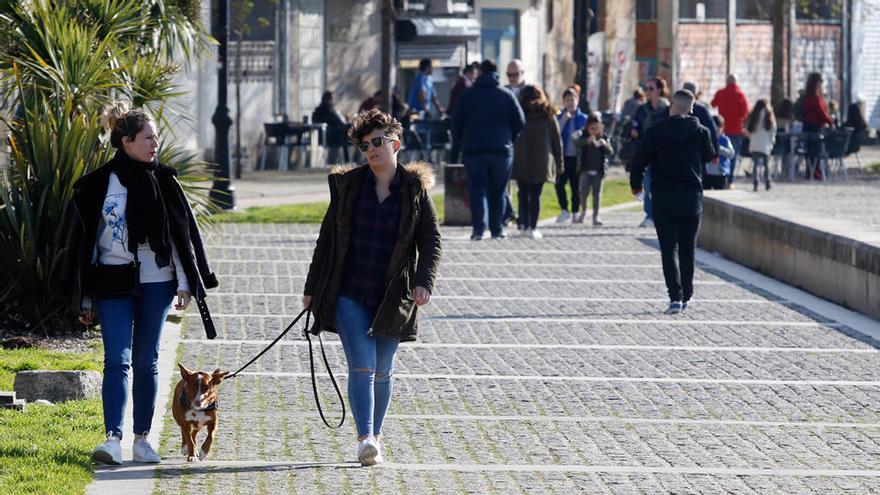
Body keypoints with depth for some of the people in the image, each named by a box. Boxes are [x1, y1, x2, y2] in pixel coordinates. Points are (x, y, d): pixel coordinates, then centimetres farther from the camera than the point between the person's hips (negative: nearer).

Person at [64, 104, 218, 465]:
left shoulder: (163, 181, 4)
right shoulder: (98, 185, 0)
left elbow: (181, 233, 7)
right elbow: (86, 241, 4)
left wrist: (184, 284, 1)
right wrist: (85, 299, 4)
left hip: (156, 283, 2)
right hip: (114, 285, -2)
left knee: (146, 361, 7)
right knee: (117, 361, -10)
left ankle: (142, 438, 13)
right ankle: (113, 439, -17)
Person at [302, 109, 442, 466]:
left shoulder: (415, 189, 1)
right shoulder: (347, 185, 4)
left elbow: (430, 241, 1)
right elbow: (327, 237, 9)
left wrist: (424, 281, -14)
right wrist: (312, 288, 9)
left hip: (392, 297, 0)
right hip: (349, 294, 0)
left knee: (382, 371, 9)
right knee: (362, 366, -13)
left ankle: (375, 435, 23)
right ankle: (366, 440, -22)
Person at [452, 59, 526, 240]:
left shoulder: (468, 95, 3)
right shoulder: (507, 95, 4)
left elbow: (456, 123, 4)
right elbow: (520, 122, 2)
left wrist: (463, 140, 20)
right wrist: (508, 138, 18)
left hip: (473, 148, -1)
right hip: (501, 149, 1)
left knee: (477, 189, -2)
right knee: (497, 191, 10)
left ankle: (478, 227, -15)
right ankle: (496, 228, 11)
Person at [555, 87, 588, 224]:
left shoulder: (583, 118, 4)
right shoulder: (559, 117, 4)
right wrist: (564, 119, -16)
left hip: (577, 157, 0)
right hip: (563, 156, 0)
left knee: (576, 185, 5)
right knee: (559, 183, -10)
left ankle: (575, 212, 16)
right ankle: (564, 210, 3)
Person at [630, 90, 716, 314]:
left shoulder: (656, 132, -7)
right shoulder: (700, 132, -3)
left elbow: (640, 160, -2)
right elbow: (710, 157, 14)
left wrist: (636, 184, 15)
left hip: (664, 200, -2)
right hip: (692, 199, 2)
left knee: (669, 250, -3)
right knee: (687, 251, 15)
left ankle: (675, 296, -17)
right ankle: (686, 296, 21)